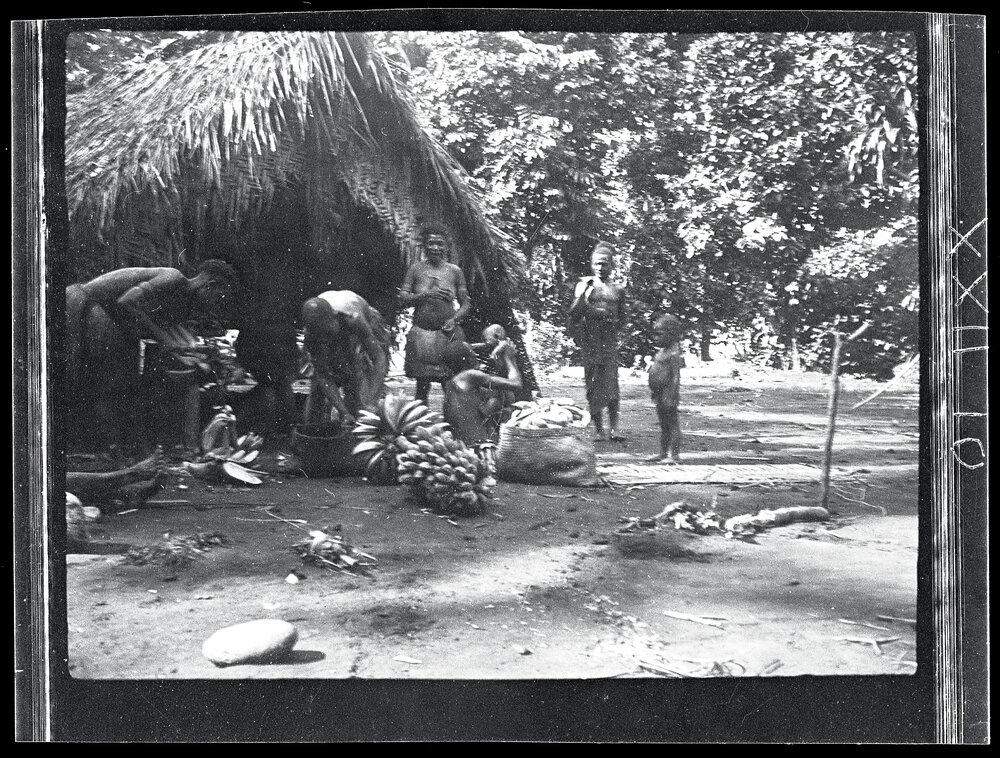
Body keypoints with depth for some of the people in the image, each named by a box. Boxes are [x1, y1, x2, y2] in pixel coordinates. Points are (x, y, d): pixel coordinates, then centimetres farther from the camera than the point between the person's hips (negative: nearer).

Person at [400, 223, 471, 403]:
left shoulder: (455, 271, 7)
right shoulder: (415, 269, 6)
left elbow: (465, 303, 9)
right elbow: (403, 298, 1)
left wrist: (455, 319, -10)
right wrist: (426, 295, -13)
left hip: (448, 333, 0)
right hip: (421, 332, 0)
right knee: (422, 383, 1)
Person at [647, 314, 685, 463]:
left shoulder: (674, 354, -14)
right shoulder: (661, 352, 14)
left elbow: (675, 377, -19)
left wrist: (671, 396, -23)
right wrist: (654, 394, 20)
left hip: (668, 395, -10)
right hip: (660, 395, 10)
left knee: (672, 424, -4)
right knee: (663, 425, 15)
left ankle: (675, 455, -1)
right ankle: (663, 453, 23)